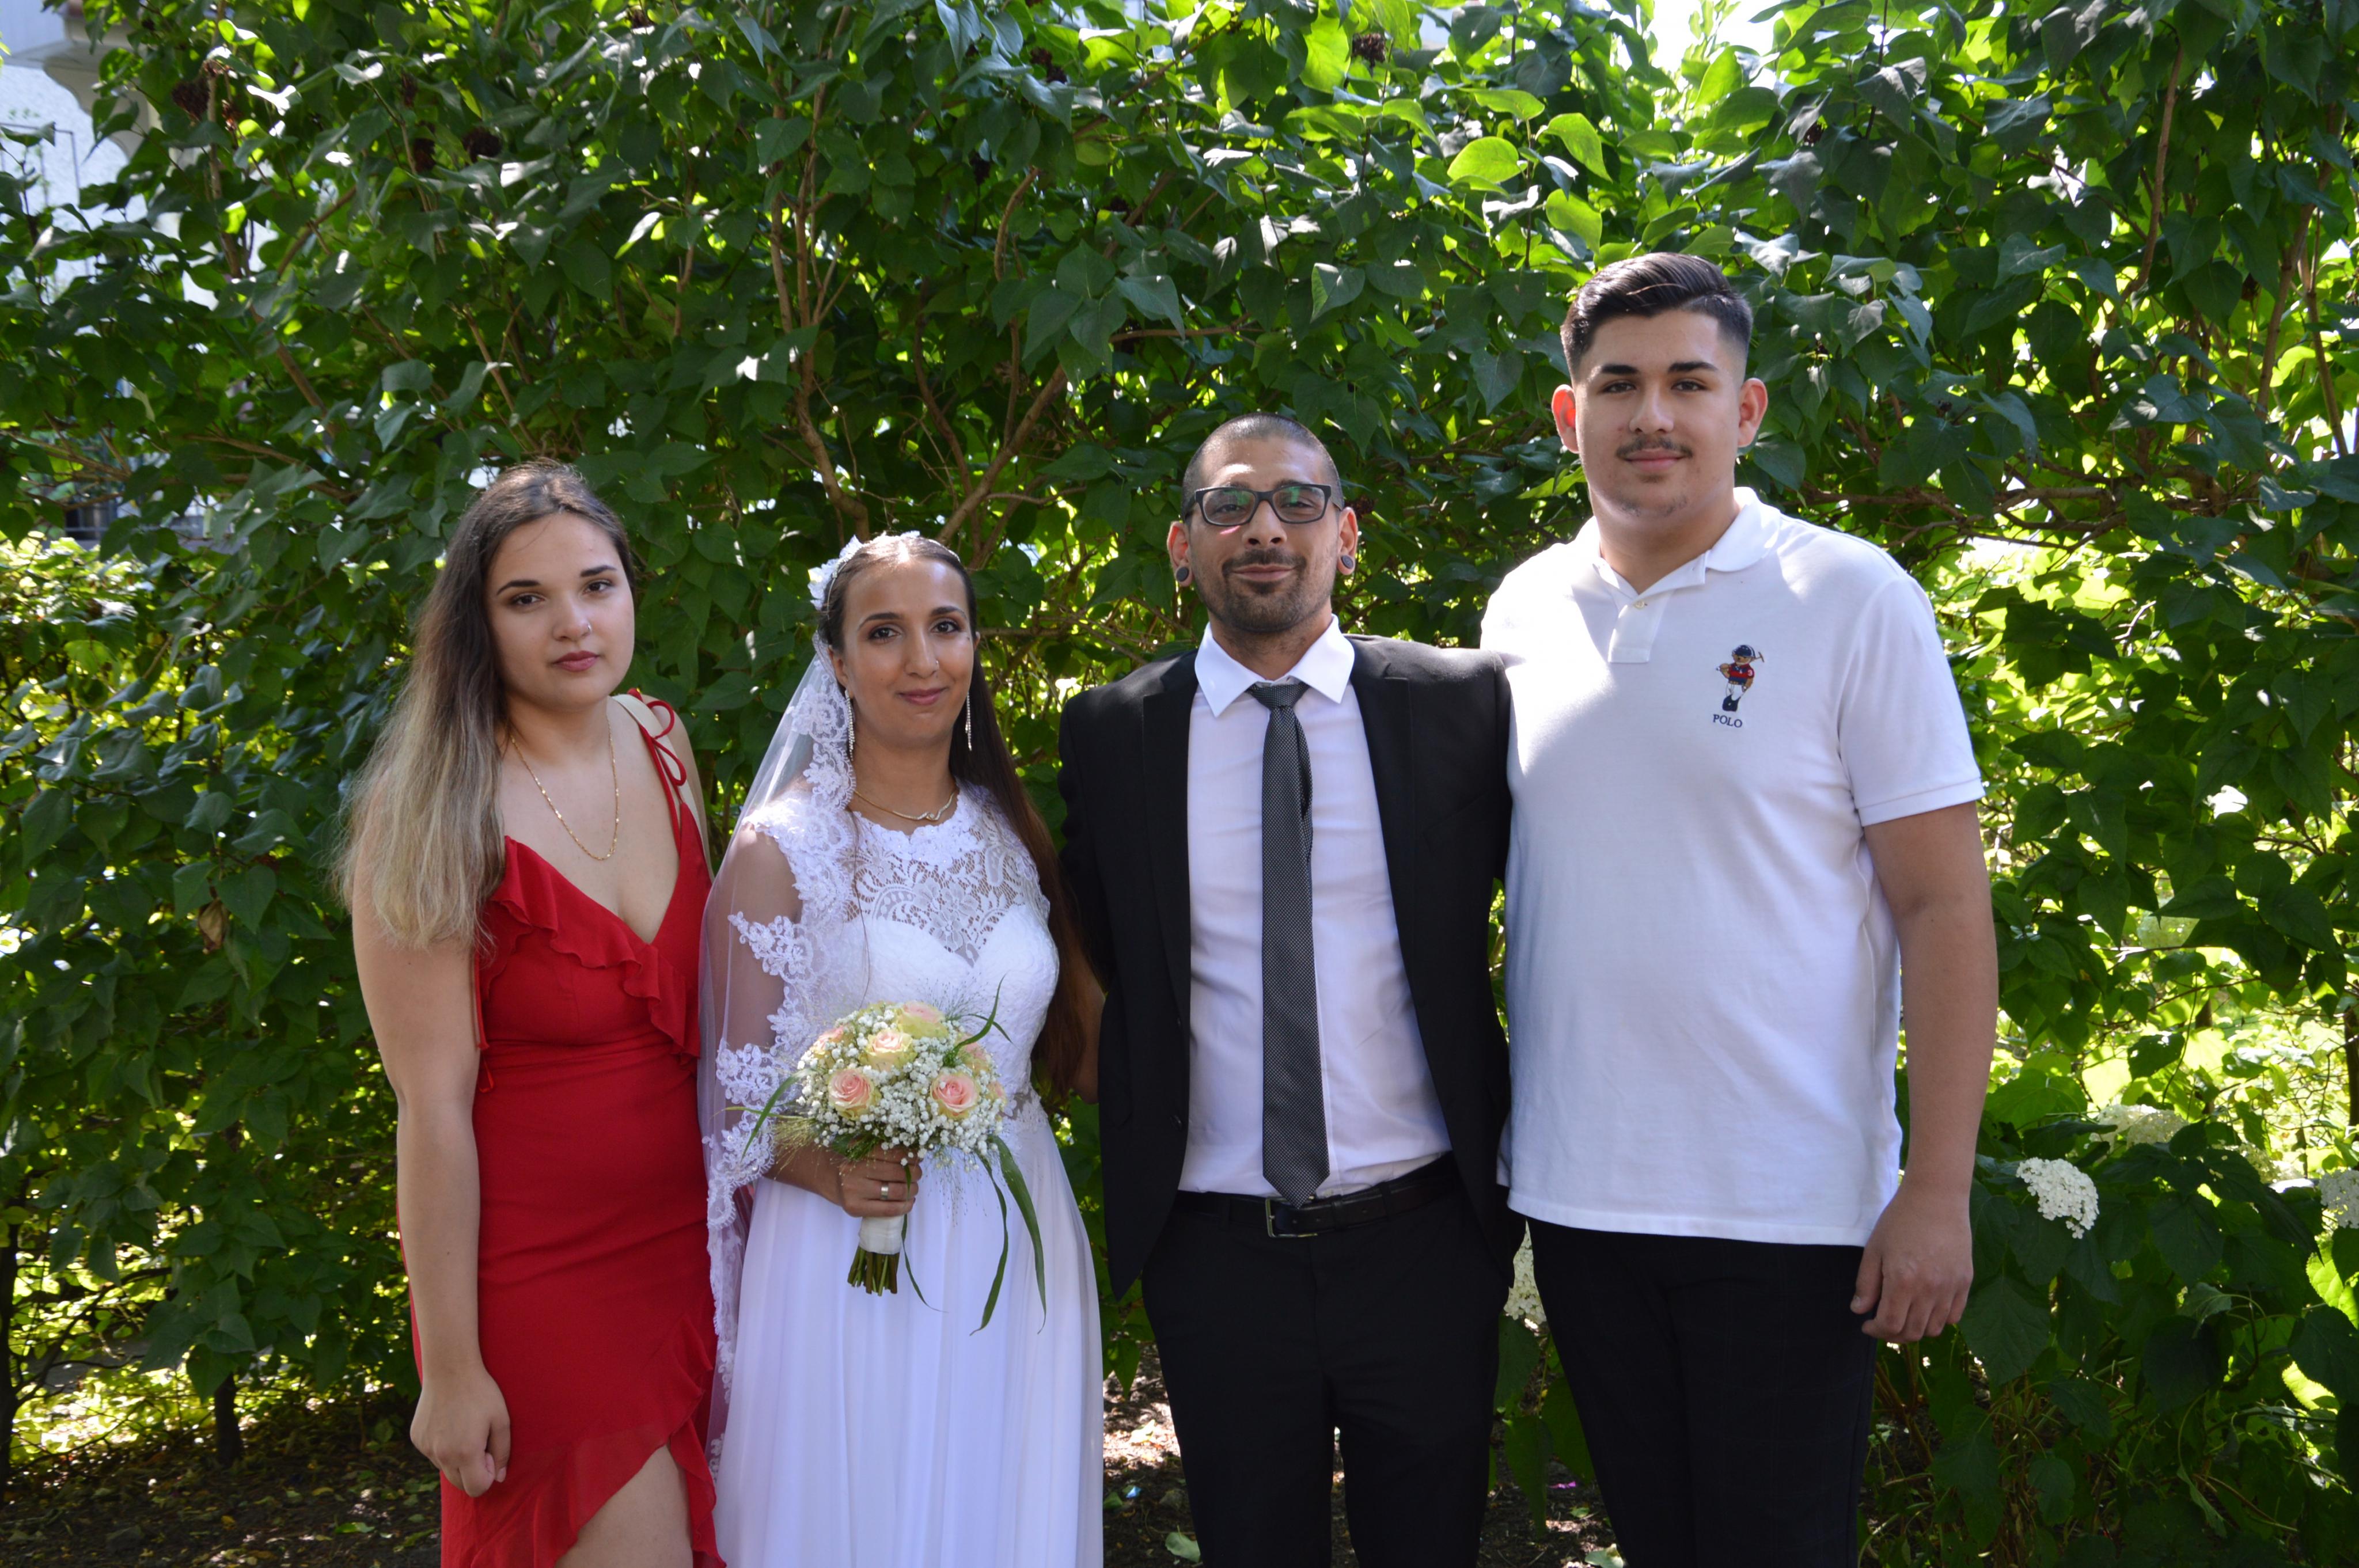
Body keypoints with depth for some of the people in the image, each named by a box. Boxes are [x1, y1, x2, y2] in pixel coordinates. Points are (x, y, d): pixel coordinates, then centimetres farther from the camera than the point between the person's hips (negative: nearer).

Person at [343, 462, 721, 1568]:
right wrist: (451, 1370, -14)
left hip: (685, 1231, 6)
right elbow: (433, 1110, -16)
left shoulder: (661, 745, 1)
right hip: (535, 1262, -6)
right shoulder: (438, 814, -16)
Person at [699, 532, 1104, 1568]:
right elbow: (743, 1099, -6)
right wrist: (832, 1175, -23)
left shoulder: (1013, 834, 7)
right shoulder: (781, 849, -7)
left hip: (1016, 1254, 4)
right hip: (854, 1261, -4)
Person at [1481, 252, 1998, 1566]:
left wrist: (1938, 1188, -13)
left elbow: (1945, 902, -8)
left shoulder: (1854, 601, -7)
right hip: (1575, 1196, 4)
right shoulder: (1524, 610, 5)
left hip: (1792, 1210, -4)